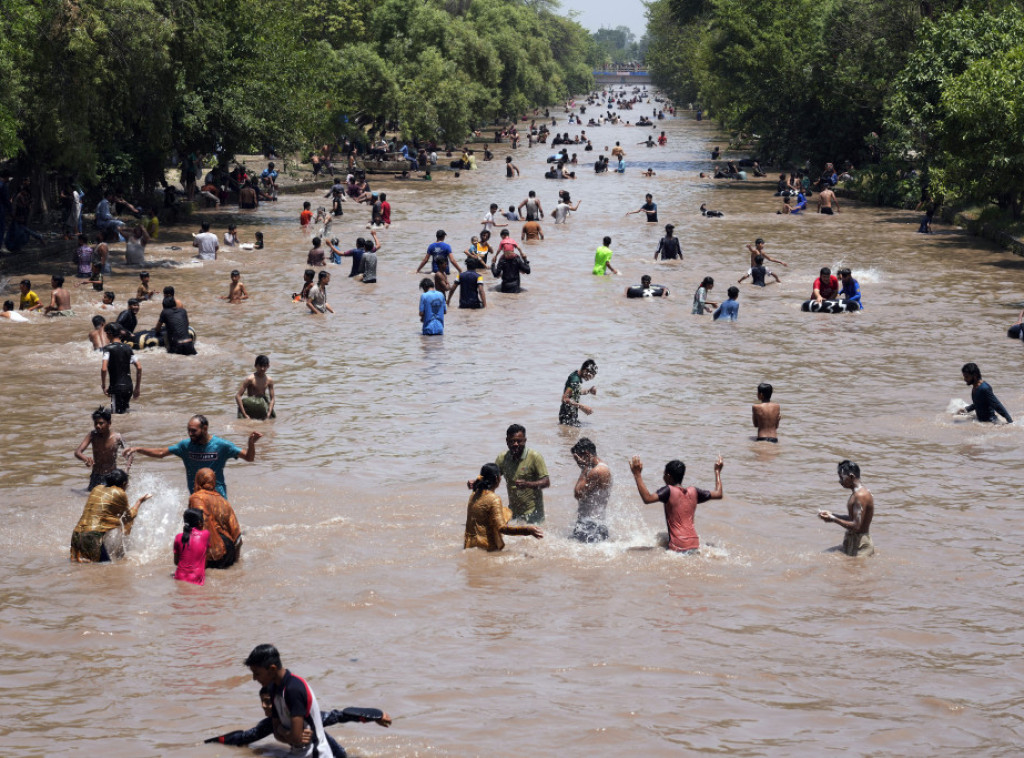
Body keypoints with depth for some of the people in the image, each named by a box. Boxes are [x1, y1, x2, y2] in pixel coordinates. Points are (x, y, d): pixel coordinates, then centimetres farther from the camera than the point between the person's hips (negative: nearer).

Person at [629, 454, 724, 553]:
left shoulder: (669, 491, -5)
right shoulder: (694, 492, 11)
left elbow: (647, 498, -21)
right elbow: (718, 494, 23)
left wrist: (637, 475, -14)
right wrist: (717, 472, 35)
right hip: (695, 546, 6)